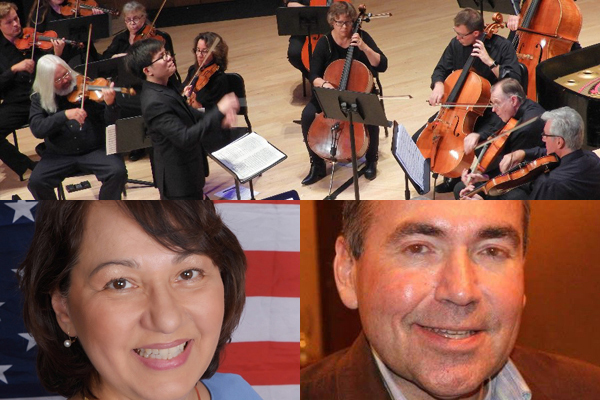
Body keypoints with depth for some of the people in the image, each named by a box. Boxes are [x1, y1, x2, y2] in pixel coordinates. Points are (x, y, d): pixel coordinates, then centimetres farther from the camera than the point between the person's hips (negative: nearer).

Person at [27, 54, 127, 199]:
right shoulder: (39, 99, 0)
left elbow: (109, 121, -7)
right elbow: (37, 129, -15)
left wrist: (110, 104, -30)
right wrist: (65, 115, -28)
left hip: (95, 149, -1)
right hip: (59, 155, 1)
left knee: (118, 172, -26)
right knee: (36, 182, -21)